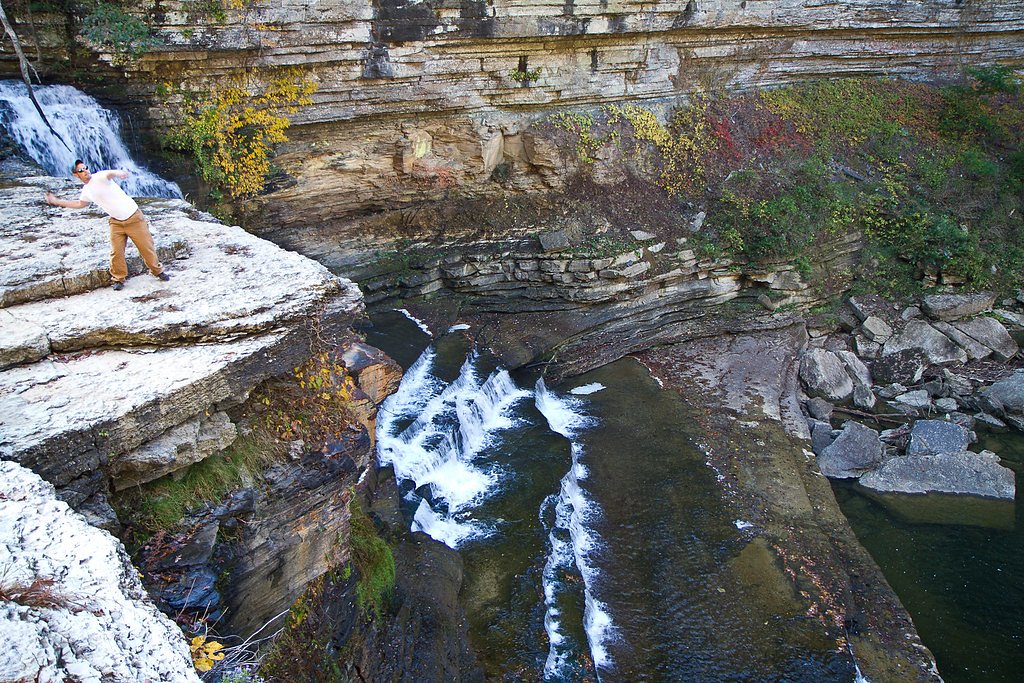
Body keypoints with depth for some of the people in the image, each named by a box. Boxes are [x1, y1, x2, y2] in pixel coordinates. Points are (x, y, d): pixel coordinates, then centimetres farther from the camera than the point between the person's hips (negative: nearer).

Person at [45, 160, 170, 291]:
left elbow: (110, 173, -38)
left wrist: (119, 173, -62)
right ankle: (118, 279, 12)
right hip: (116, 222, 6)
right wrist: (57, 201, 31)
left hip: (134, 217, -6)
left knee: (146, 246, 2)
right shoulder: (86, 191, 9)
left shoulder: (100, 177, -12)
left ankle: (158, 271, 19)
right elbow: (80, 204, 31)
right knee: (116, 252, -1)